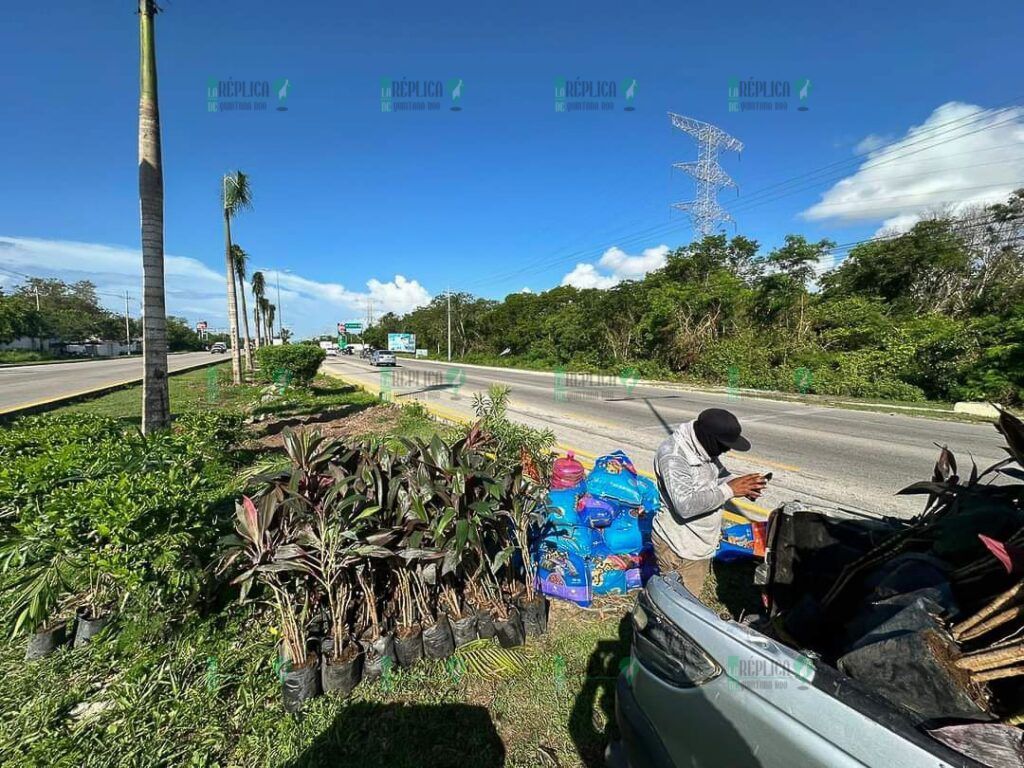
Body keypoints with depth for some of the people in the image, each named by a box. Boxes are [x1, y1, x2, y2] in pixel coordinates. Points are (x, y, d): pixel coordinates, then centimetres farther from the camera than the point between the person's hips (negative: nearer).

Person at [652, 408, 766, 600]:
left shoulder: (704, 446, -3)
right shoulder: (672, 454, -29)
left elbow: (720, 475, 12)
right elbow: (685, 505, -36)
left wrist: (743, 486, -8)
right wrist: (729, 490, -30)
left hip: (701, 543, 8)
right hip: (679, 548, -8)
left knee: (692, 598, 25)